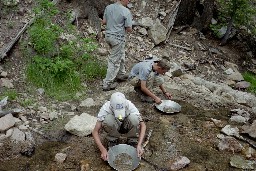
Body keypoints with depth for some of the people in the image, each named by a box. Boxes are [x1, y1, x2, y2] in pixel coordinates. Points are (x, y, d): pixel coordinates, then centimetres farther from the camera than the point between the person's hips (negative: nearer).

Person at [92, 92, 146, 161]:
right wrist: (103, 149, -39)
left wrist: (139, 145, -36)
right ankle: (112, 140, -9)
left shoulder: (130, 106, -30)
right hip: (113, 129, 0)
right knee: (108, 119, -35)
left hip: (127, 128, 1)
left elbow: (143, 125, -26)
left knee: (134, 117, -34)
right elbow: (95, 131, -28)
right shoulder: (105, 108, -31)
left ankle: (133, 141, -9)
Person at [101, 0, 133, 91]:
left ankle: (121, 75, 39)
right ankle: (107, 84, 8)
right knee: (114, 61, 2)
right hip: (118, 38, -7)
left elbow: (104, 22, 10)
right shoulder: (126, 11, -17)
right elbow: (129, 29, -13)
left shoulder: (108, 7, 2)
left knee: (121, 56, 25)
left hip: (108, 35, 8)